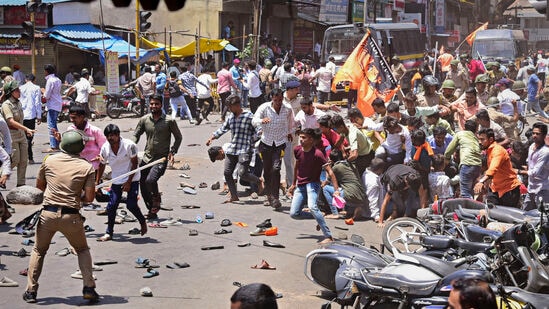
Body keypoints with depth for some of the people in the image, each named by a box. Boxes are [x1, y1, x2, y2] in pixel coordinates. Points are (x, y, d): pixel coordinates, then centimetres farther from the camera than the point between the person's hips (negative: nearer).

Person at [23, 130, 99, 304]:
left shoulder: (49, 161, 4)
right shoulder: (87, 167, -2)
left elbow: (39, 185, 18)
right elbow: (89, 198, -4)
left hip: (48, 213, 1)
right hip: (71, 216, -1)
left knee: (38, 251, 20)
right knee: (82, 250, 21)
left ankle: (31, 291, 15)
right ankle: (89, 289, 10)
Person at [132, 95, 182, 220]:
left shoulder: (169, 121, -4)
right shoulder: (144, 120, 5)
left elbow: (178, 137, 6)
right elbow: (136, 135, 12)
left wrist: (172, 152, -7)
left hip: (161, 158, -5)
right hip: (147, 158, 5)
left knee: (150, 180, -26)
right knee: (143, 186, 6)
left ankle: (157, 199, 7)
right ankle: (152, 212, 24)